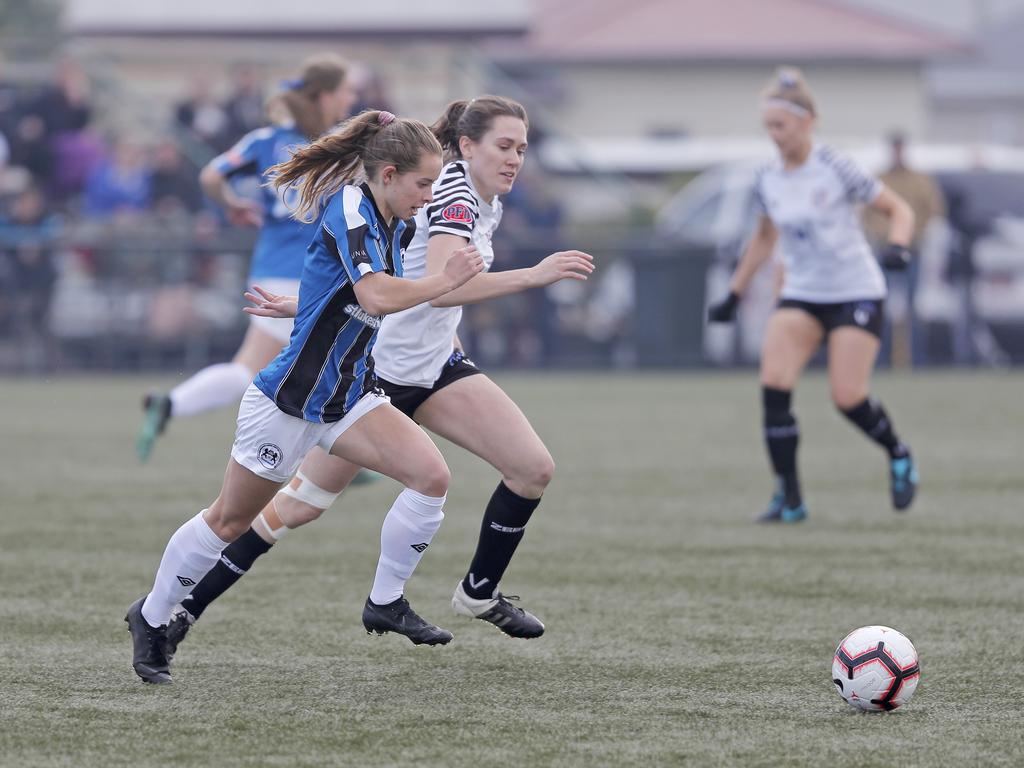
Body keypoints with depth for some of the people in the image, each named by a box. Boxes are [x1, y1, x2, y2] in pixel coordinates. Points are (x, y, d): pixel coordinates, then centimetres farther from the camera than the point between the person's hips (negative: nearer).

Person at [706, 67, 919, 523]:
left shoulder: (835, 169, -12)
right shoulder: (768, 182, 3)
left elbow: (899, 209, -6)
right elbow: (764, 237, 21)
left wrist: (897, 246, -26)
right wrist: (734, 294, 21)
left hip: (856, 292, -5)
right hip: (801, 294, 5)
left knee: (848, 398, -14)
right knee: (773, 383, -17)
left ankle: (899, 455, 19)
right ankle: (788, 499, -10)